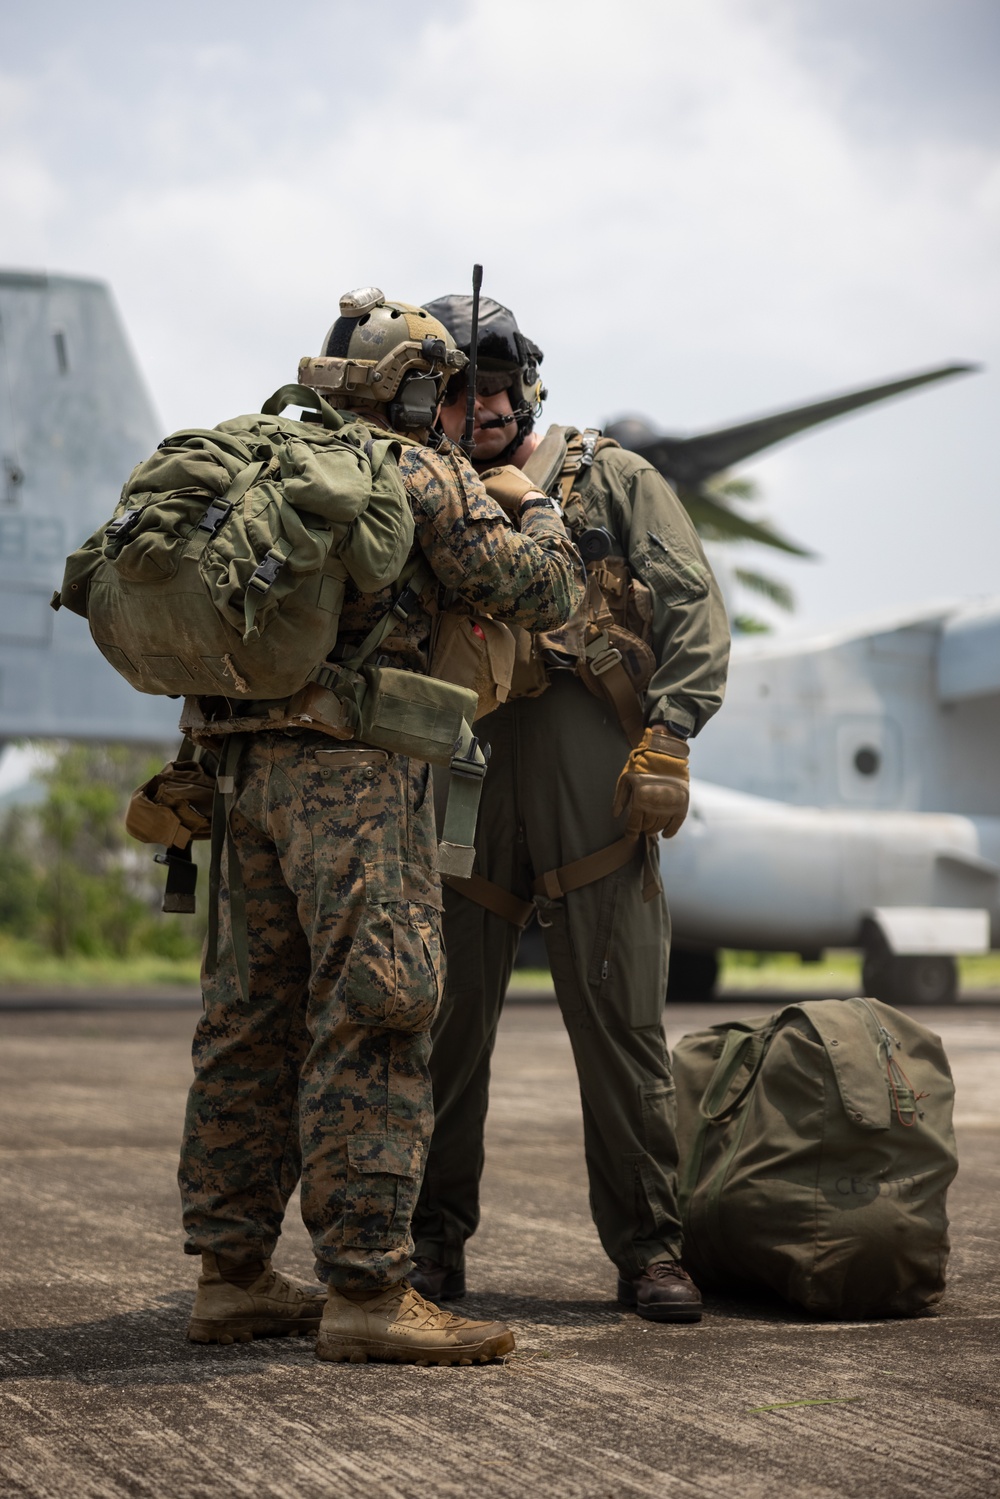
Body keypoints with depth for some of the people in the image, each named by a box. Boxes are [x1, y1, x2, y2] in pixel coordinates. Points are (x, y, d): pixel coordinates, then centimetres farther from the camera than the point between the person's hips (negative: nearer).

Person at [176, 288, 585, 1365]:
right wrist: (534, 502, 16)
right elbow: (541, 595, -1)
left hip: (247, 768, 8)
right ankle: (365, 1291, -11)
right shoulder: (422, 475, -2)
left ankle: (232, 1276, 14)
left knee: (253, 1023, 10)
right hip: (355, 766, -8)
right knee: (371, 1020, -9)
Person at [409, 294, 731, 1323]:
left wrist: (667, 733, -8)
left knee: (620, 1025, -2)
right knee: (445, 1019, 2)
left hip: (594, 791, -2)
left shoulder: (612, 481, 13)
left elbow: (695, 612, 5)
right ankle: (432, 1242, 13)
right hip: (463, 785, 3)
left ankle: (648, 1247, 6)